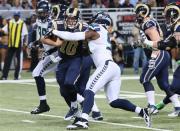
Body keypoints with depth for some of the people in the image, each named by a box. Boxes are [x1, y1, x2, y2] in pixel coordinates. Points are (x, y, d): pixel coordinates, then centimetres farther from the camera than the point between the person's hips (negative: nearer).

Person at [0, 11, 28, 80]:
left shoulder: (22, 24, 0)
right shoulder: (9, 23, 8)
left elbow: (25, 34, -1)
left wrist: (25, 43, -10)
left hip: (19, 45, -2)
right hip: (10, 44, 2)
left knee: (19, 60, 3)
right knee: (7, 60, 2)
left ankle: (16, 76, 12)